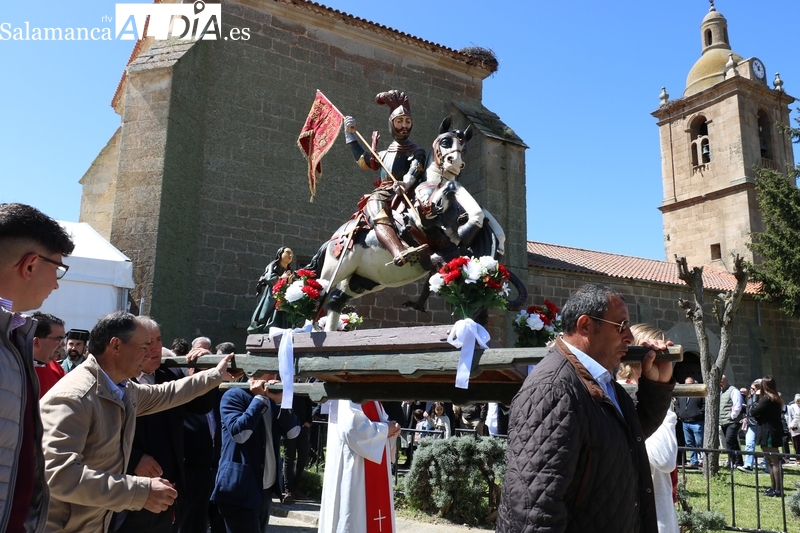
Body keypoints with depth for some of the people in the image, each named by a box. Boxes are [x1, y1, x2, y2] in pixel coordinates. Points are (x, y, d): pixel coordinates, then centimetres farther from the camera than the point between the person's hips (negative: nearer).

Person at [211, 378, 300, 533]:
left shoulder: (271, 399, 14)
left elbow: (293, 432, 3)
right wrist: (259, 398, -15)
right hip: (240, 490, -7)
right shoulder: (234, 396, -6)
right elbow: (239, 433, -21)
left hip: (266, 489, 7)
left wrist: (280, 401, -9)